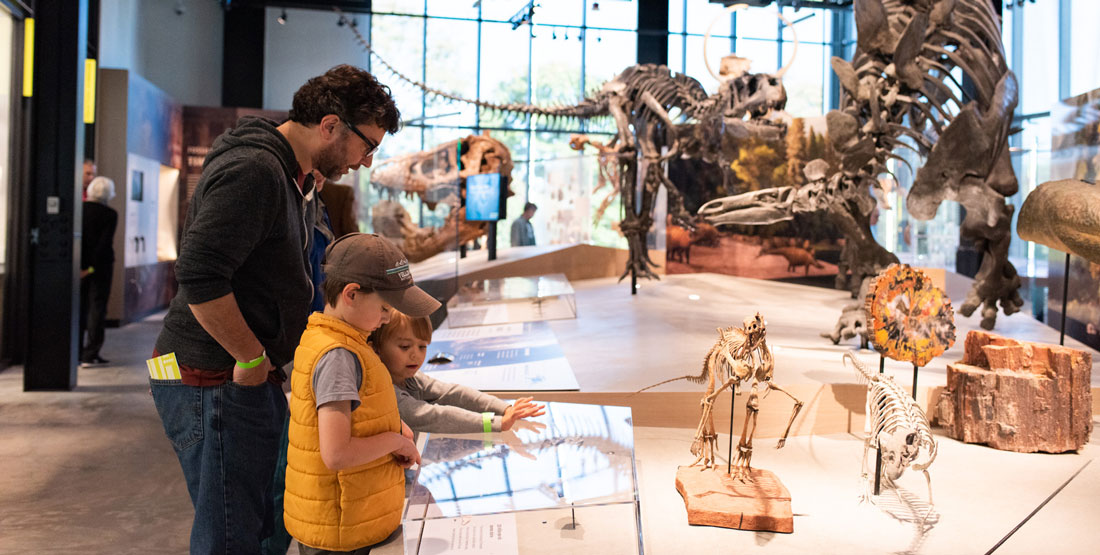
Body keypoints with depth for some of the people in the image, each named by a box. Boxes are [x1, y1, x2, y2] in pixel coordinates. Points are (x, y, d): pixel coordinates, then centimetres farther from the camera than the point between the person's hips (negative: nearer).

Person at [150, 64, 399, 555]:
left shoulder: (287, 173, 15)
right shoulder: (253, 169, -19)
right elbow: (199, 276, -28)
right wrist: (253, 358, -18)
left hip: (250, 374, 10)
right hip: (214, 380, -10)